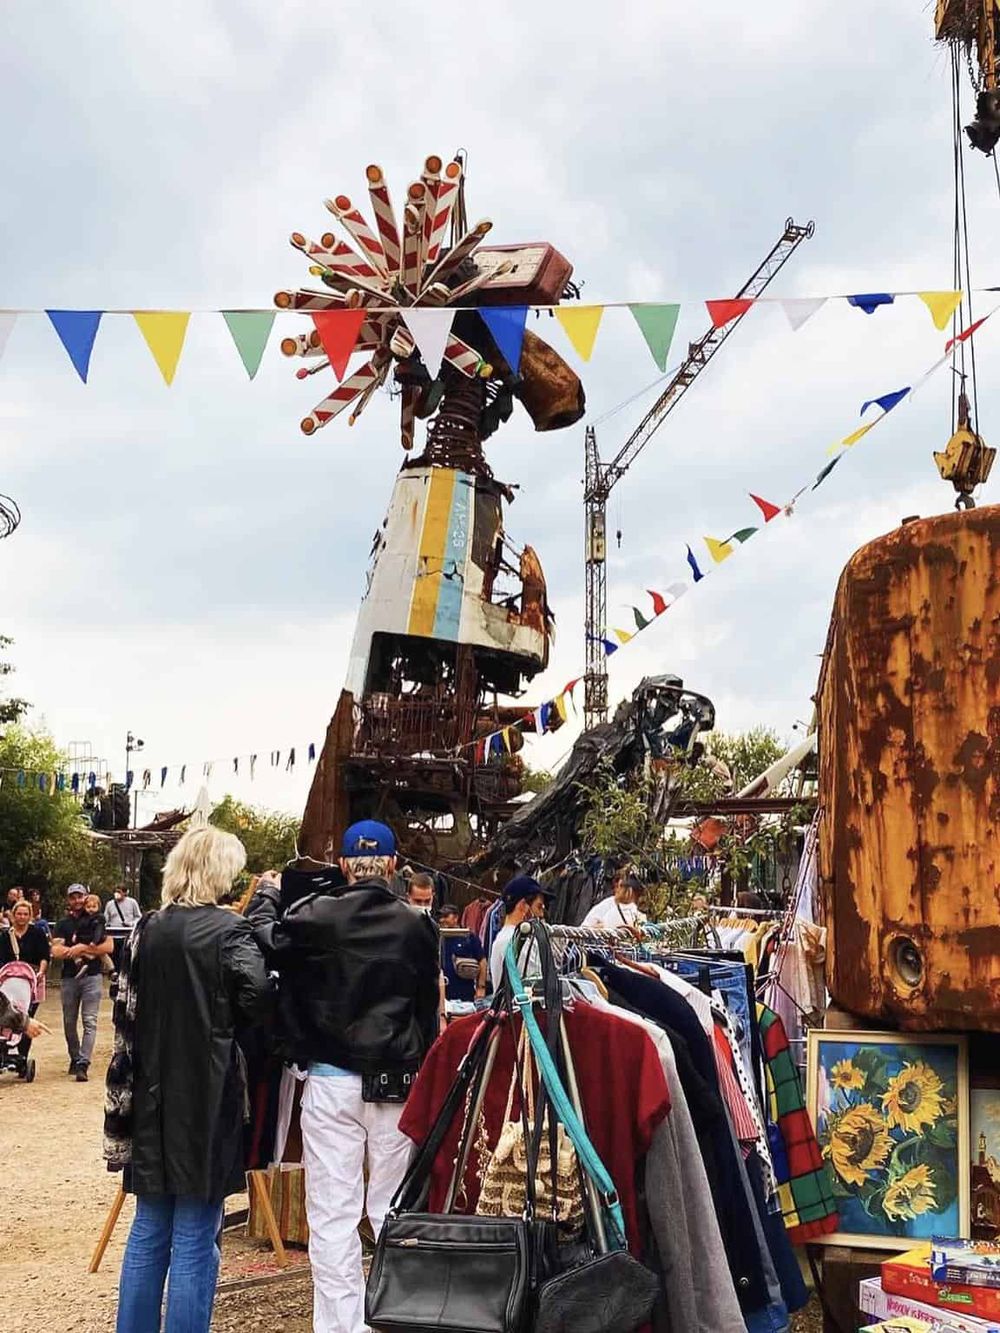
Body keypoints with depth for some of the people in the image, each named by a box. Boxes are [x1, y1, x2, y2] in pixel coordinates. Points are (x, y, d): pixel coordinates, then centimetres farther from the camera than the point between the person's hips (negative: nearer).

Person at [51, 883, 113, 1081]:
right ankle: (75, 1058, 27)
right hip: (69, 978, 2)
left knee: (90, 1022, -11)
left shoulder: (96, 921, 7)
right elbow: (56, 951, -5)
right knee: (69, 1022, 10)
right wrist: (88, 951, -13)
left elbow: (108, 946, -2)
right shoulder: (62, 924, 10)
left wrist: (81, 948, -10)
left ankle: (83, 1064, -16)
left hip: (92, 977, -2)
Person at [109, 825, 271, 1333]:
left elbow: (127, 1018, 8)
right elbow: (257, 997, -25)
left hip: (153, 1098, 6)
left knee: (148, 1233, 17)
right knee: (194, 1242, 3)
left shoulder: (147, 930, 6)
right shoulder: (228, 929, -11)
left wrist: (126, 1103, 13)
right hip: (207, 1099, -6)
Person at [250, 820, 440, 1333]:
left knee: (333, 1214, 5)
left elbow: (266, 940, 4)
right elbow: (429, 1009, 5)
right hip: (398, 1082, 2)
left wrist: (265, 897, 22)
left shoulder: (318, 915, -9)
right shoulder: (417, 925, -3)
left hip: (331, 1080, -1)